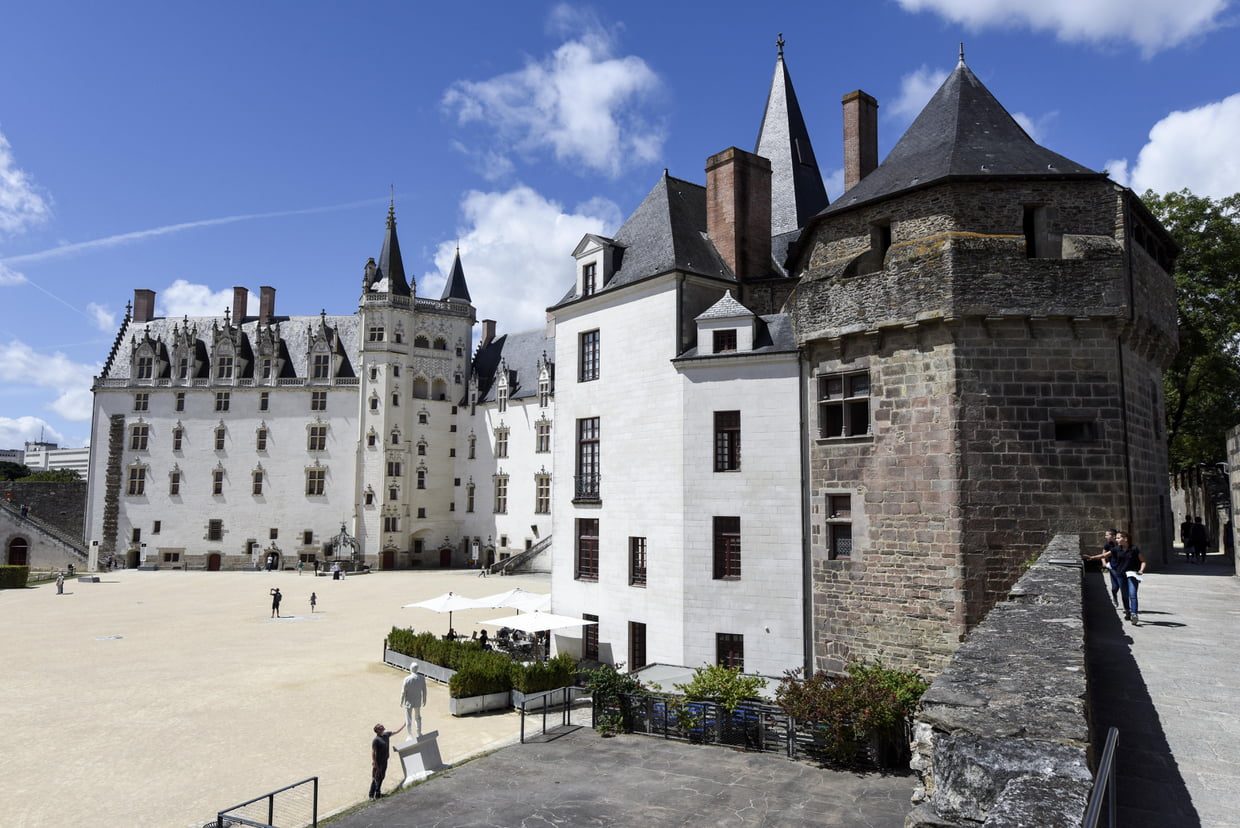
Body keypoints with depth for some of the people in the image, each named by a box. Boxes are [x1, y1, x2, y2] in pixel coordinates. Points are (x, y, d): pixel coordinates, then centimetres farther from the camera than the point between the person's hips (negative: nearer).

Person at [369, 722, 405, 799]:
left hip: (385, 760, 8)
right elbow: (373, 752, -19)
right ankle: (371, 795, 11)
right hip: (378, 762, -8)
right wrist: (374, 763, -19)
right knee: (375, 779, 1)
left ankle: (377, 793, 30)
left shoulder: (386, 734, 0)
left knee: (382, 777, 17)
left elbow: (396, 731, 12)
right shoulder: (376, 740, -21)